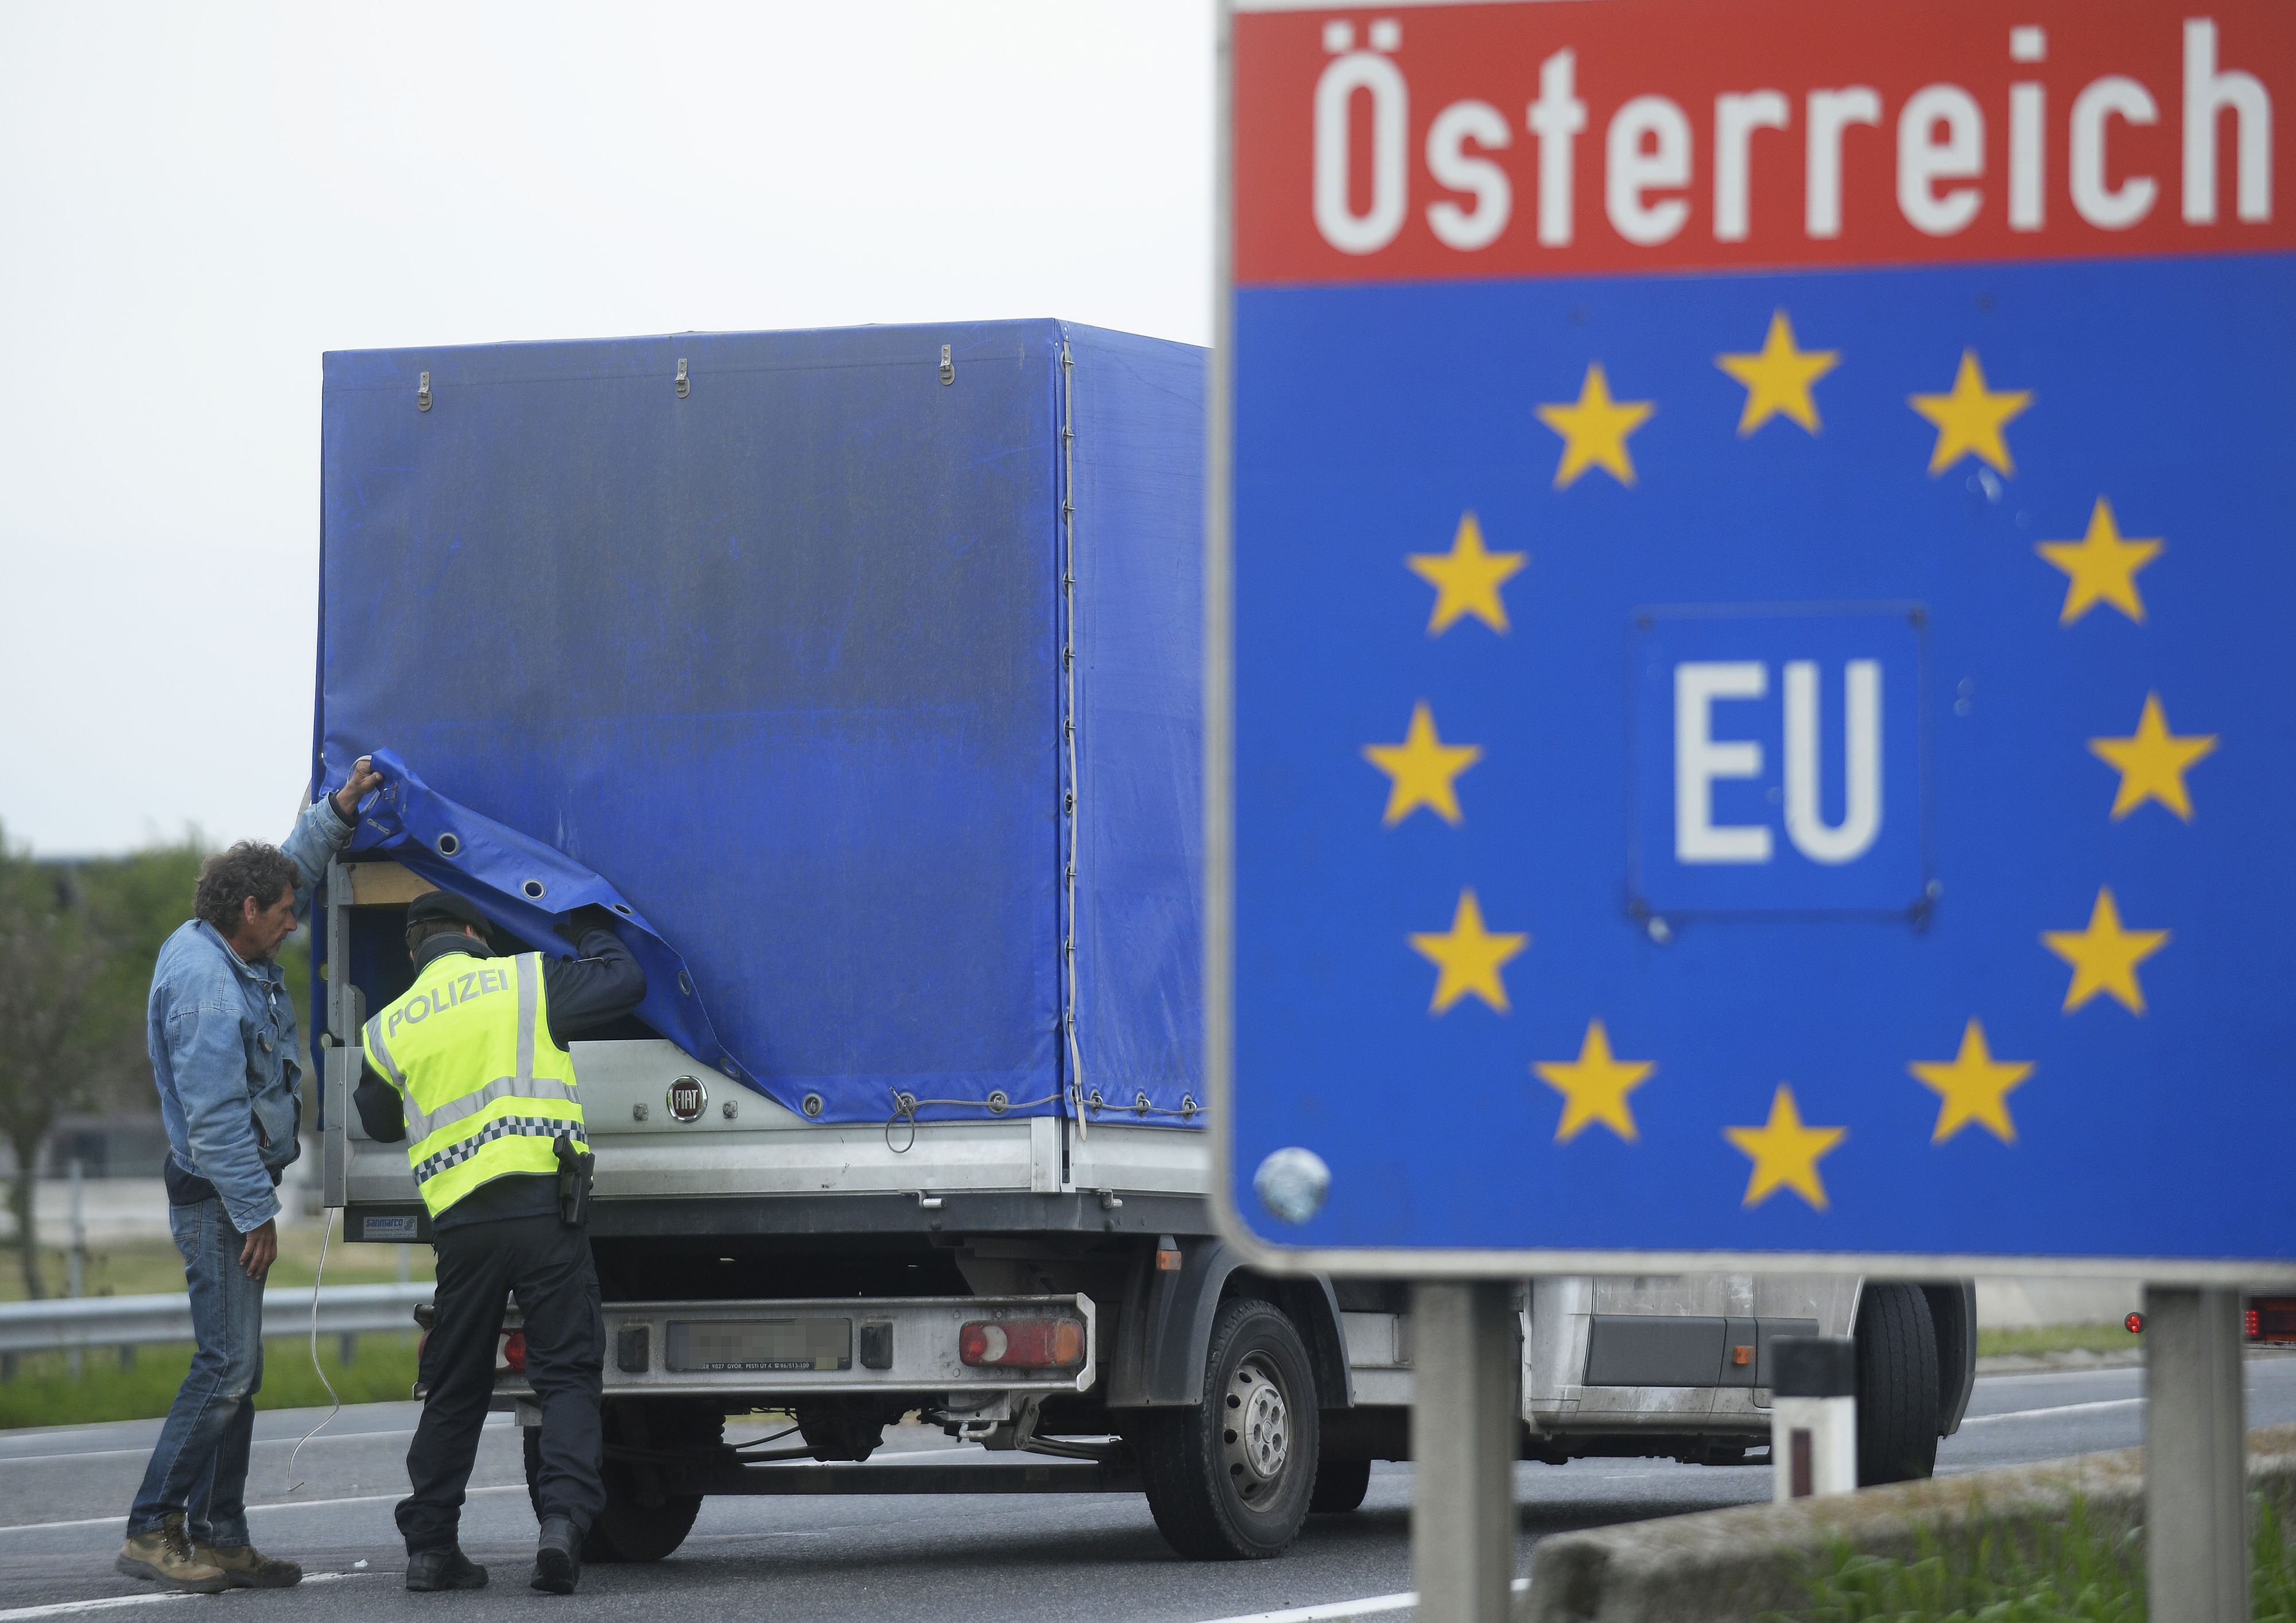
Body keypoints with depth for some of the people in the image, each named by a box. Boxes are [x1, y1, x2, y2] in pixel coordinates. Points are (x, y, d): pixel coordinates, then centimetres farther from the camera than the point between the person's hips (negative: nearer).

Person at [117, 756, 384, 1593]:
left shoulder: (232, 950, 9)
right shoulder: (206, 987, -21)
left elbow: (295, 865, 27)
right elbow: (214, 1116, -23)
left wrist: (342, 804, 15)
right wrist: (254, 1211, -20)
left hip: (235, 1191, 11)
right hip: (219, 1195, -11)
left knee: (239, 1369, 10)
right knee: (226, 1364, -15)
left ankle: (220, 1539, 12)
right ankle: (153, 1531, -15)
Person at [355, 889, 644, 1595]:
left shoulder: (390, 1028, 12)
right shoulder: (522, 980, 3)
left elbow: (378, 1121, 26)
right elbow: (624, 982, 8)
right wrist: (592, 929, 28)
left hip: (458, 1218, 3)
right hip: (543, 1204, -3)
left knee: (456, 1387, 14)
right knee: (567, 1374, 0)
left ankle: (430, 1544, 14)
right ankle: (564, 1516, -19)